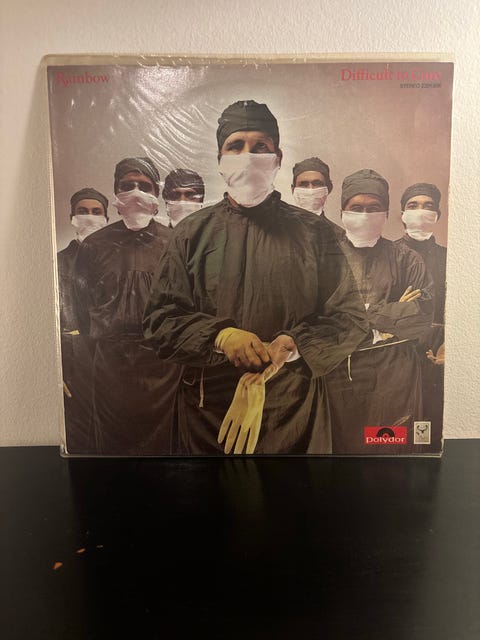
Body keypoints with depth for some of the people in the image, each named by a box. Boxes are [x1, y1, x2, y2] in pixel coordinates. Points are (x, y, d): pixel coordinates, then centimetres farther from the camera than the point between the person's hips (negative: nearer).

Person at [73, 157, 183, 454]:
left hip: (163, 362, -1)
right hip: (111, 363, 1)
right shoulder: (94, 246, 7)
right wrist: (102, 336, 10)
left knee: (162, 444, 11)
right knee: (113, 444, 13)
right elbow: (83, 305, 14)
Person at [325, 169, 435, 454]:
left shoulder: (406, 259, 11)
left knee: (392, 447, 5)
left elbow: (423, 314, -1)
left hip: (393, 375, 1)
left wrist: (365, 313, -8)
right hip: (339, 374, 0)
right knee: (340, 446, 6)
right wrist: (393, 314, -7)